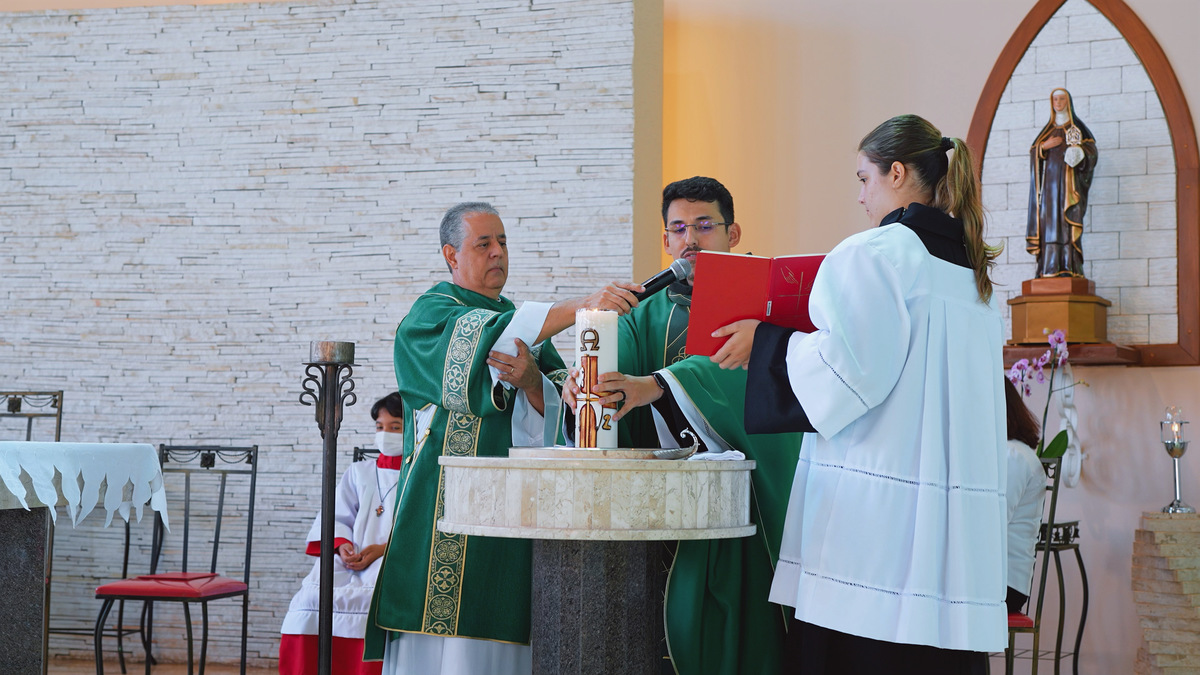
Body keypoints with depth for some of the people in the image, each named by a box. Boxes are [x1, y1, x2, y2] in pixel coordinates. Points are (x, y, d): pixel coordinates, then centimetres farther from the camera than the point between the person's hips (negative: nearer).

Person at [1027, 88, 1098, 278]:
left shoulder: (1077, 126, 10)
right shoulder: (1048, 129, 19)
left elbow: (1091, 146, 0)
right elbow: (1033, 152, 14)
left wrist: (1079, 151, -21)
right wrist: (1045, 146, -6)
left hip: (1070, 178, -3)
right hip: (1050, 178, 3)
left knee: (1069, 219, -12)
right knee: (1051, 219, -6)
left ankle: (1069, 267, -16)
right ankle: (1050, 267, -10)